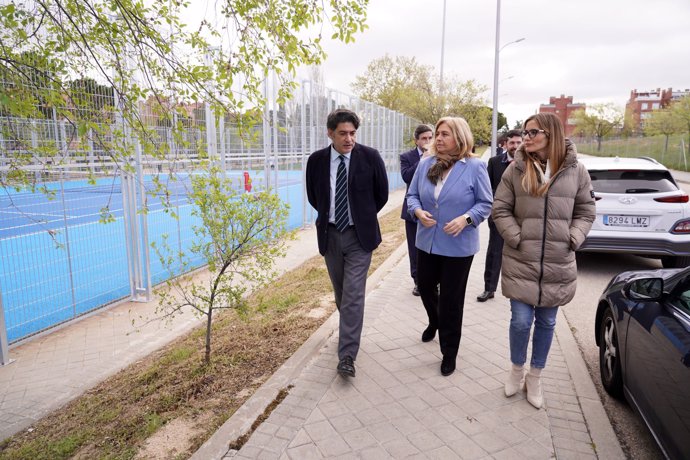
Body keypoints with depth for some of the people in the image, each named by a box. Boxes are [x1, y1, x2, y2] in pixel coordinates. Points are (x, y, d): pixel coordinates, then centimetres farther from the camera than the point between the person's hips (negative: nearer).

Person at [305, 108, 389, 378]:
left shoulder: (370, 157, -9)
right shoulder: (316, 160, -3)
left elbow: (382, 194, 3)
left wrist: (364, 216, 8)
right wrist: (329, 215, 11)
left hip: (359, 235, -3)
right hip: (330, 234, 3)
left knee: (353, 295, -7)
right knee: (340, 293, 17)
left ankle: (347, 355, -1)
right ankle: (350, 333, 41)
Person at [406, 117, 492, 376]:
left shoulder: (475, 167, -10)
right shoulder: (425, 164, 2)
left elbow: (485, 203, -6)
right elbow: (412, 195, 7)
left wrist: (466, 219, -22)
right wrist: (418, 211, -14)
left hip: (458, 246, -4)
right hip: (427, 242, 5)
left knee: (451, 300, 5)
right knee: (425, 286, 20)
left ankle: (449, 352, 24)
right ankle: (435, 322, 53)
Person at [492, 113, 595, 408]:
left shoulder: (576, 171, -1)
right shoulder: (516, 169, -3)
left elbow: (585, 212, 6)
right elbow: (500, 210, -1)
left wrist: (572, 240, -7)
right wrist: (517, 238, -11)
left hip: (558, 265, 1)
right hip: (520, 263, -1)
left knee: (546, 323, 13)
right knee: (520, 321, 3)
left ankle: (535, 377, 33)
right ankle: (517, 370, 30)